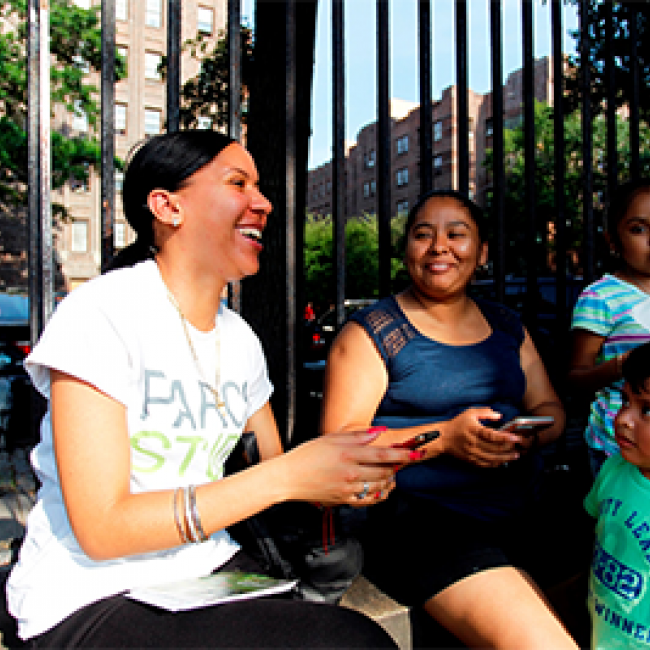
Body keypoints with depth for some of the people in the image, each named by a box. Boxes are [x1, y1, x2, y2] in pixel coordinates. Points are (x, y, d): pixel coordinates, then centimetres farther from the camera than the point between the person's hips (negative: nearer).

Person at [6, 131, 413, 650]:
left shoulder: (240, 338, 4)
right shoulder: (101, 315, -16)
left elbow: (271, 469, 11)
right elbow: (101, 529, -20)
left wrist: (352, 476, -11)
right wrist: (287, 476, -25)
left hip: (210, 570, 6)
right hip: (92, 602, -6)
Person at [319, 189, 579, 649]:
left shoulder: (506, 326, 15)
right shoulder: (370, 332, -2)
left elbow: (550, 407, 16)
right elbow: (338, 442, -8)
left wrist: (531, 435, -8)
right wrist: (444, 438, -19)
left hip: (520, 507, 6)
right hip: (421, 519, -5)